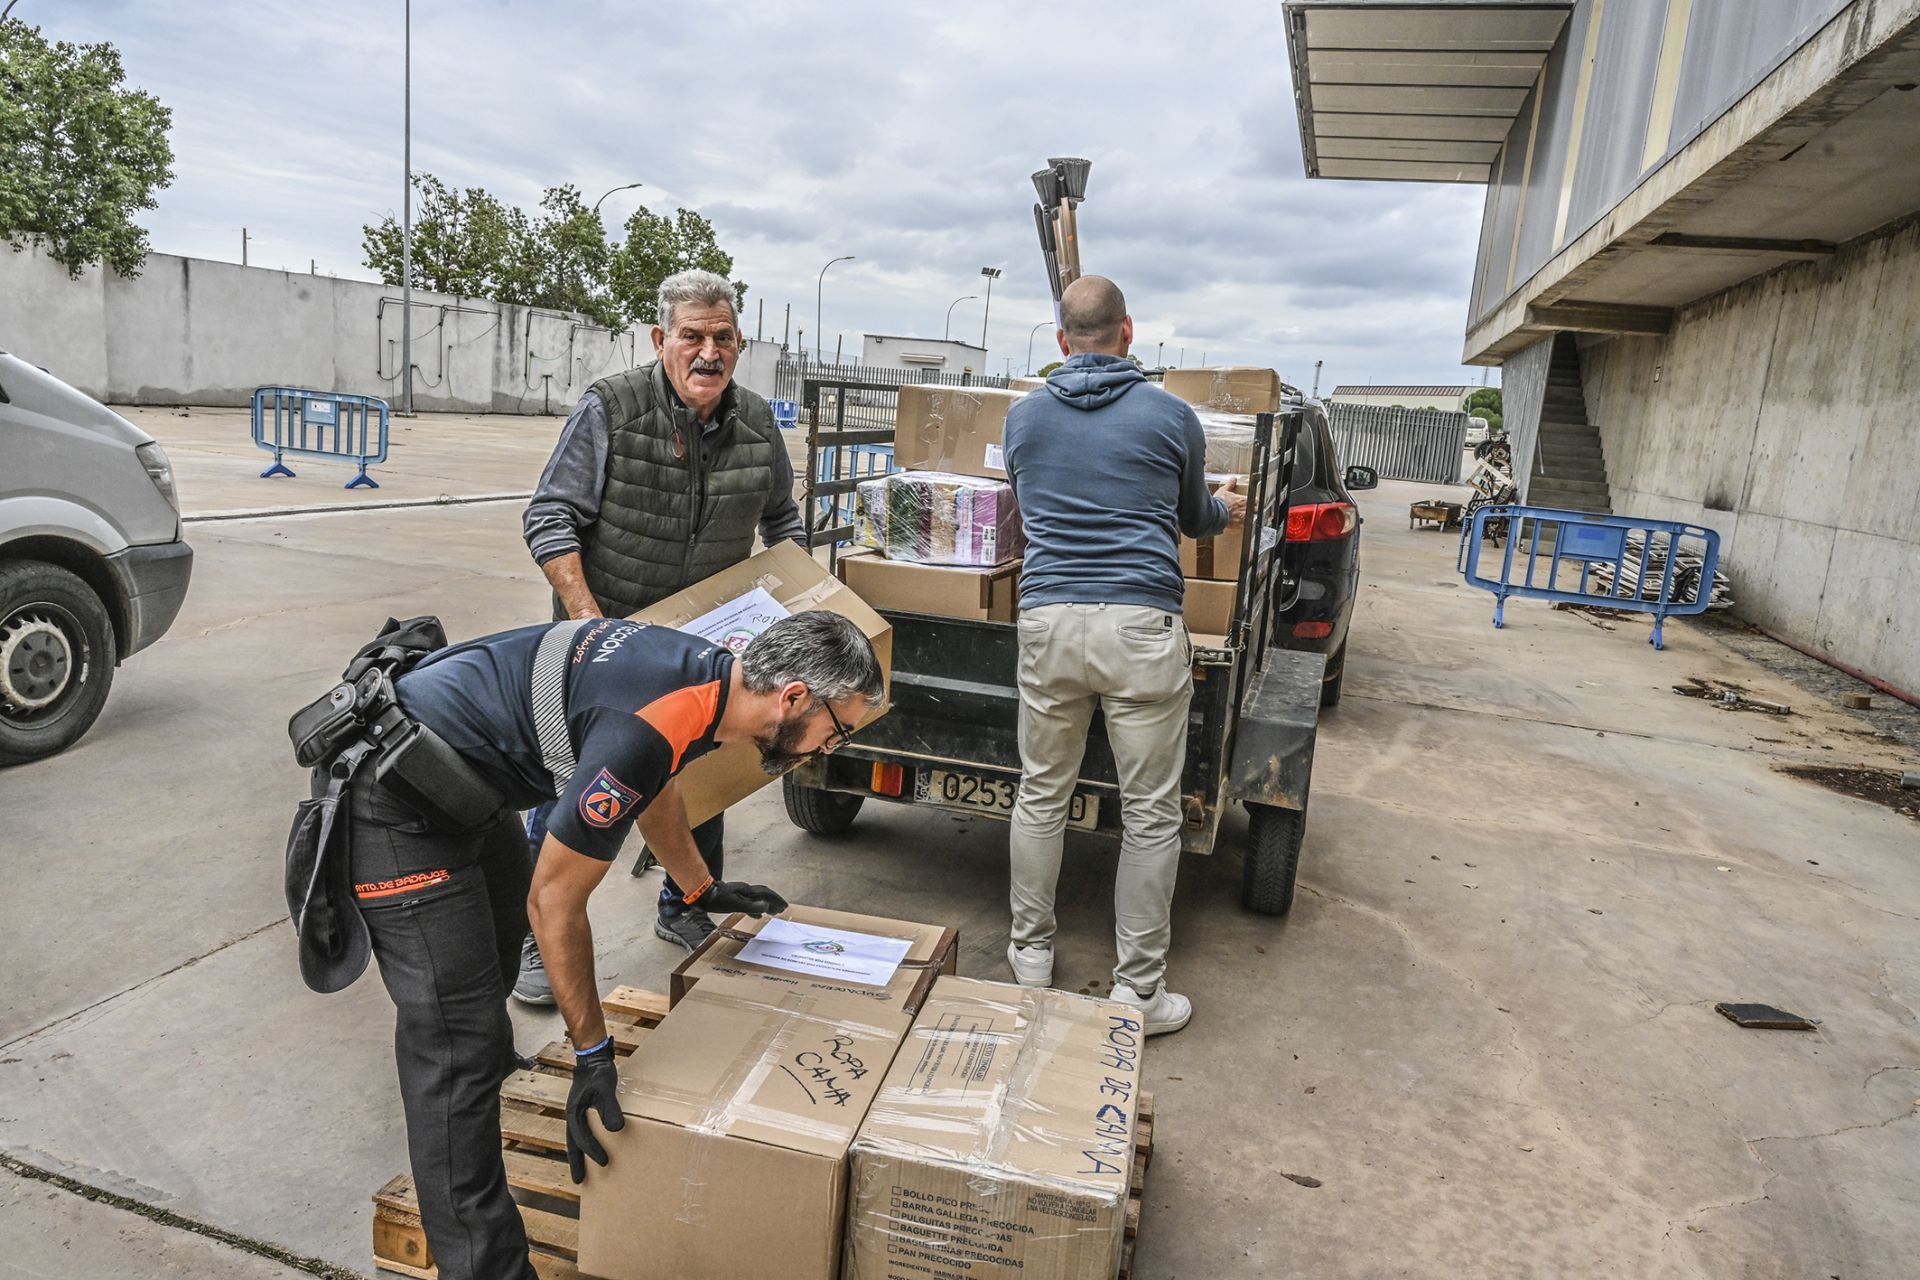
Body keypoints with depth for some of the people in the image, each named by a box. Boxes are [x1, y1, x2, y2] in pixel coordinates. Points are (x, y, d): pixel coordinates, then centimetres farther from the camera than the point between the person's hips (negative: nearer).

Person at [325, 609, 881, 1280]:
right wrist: (592, 1051, -13)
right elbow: (555, 902, -22)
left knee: (503, 924, 32)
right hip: (392, 799, -10)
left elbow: (658, 791, 17)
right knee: (457, 1038, -11)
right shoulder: (645, 732, -33)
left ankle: (493, 1071, 61)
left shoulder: (708, 669, -5)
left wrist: (704, 889, 30)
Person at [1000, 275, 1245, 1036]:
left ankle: (1031, 952, 29)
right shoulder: (1170, 417, 4)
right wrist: (1227, 508, 44)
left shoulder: (1024, 418, 11)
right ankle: (1138, 991, 15)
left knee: (1041, 795, 16)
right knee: (1150, 812, 6)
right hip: (1141, 628, -2)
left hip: (1047, 621, 3)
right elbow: (1194, 522, 20)